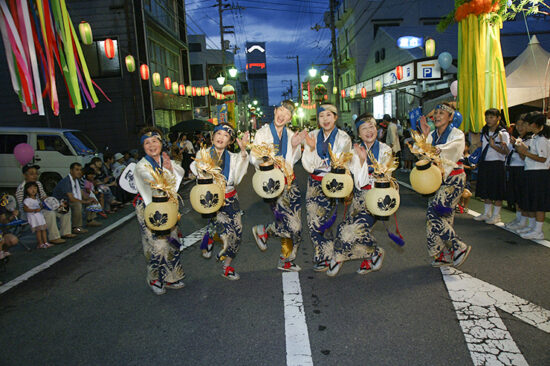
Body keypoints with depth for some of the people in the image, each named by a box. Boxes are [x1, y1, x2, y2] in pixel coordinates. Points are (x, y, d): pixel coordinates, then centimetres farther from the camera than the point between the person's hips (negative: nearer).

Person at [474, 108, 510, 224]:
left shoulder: (503, 133, -7)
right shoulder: (483, 131, 12)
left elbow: (505, 151, -12)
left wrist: (493, 145, -26)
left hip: (497, 164, -6)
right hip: (484, 164, 6)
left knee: (497, 191, 0)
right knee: (485, 190, 11)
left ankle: (496, 215, 9)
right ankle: (487, 213, 21)